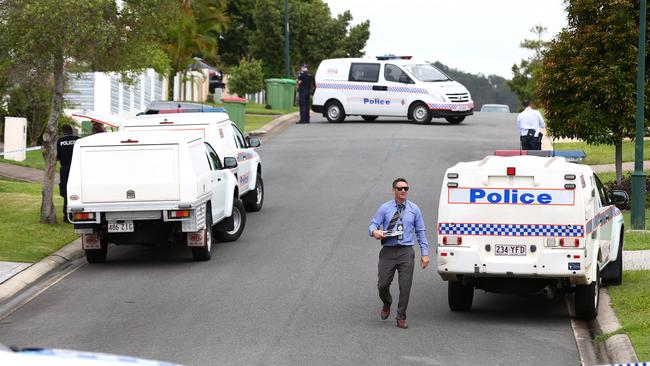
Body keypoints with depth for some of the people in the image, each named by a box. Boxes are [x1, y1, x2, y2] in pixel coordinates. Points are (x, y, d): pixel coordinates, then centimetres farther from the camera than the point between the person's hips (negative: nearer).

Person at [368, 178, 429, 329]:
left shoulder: (414, 209, 8)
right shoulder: (385, 208, 4)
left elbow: (421, 231, 11)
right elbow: (373, 225, 2)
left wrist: (424, 253, 5)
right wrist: (375, 232, -24)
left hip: (406, 252, 0)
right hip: (388, 251, 0)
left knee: (405, 286, -4)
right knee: (383, 284, -1)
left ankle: (401, 318, 9)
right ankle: (386, 304, 33)